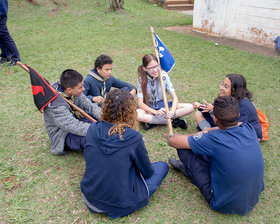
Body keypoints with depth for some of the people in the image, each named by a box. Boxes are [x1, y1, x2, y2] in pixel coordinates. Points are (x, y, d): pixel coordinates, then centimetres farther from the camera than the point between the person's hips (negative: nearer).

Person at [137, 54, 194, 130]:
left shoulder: (164, 75, -11)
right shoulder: (142, 79, -15)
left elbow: (174, 97, -11)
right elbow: (140, 103, -19)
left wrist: (172, 111, -31)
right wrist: (155, 112, -33)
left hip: (162, 105, 2)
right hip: (148, 107, -2)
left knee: (190, 107, -18)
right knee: (137, 115, -39)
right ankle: (173, 121, -25)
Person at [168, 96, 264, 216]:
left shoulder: (213, 139, -29)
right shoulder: (248, 128, -13)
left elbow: (172, 141, -18)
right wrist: (207, 132, 10)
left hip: (225, 205, -6)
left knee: (183, 149, -7)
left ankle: (190, 168, 25)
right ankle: (187, 167, 35)